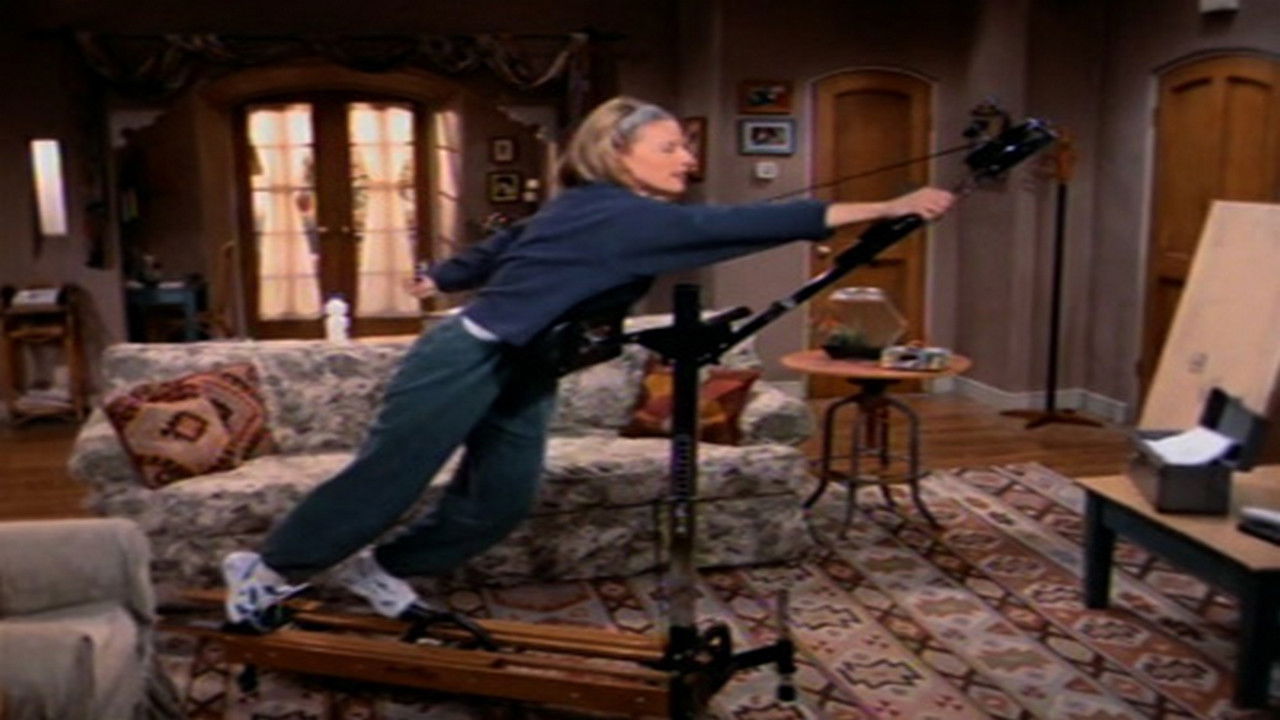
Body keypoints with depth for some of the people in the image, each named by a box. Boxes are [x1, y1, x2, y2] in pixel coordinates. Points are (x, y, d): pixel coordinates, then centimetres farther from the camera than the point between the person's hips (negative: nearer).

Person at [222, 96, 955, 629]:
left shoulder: (589, 213, 4)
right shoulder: (611, 215, -26)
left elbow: (506, 241, 18)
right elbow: (732, 225, -35)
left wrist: (440, 279, 36)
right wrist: (886, 206, -36)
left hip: (522, 374, 9)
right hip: (467, 361, -9)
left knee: (501, 502, 9)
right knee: (384, 481, 2)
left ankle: (379, 566, 29)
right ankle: (266, 571, 22)